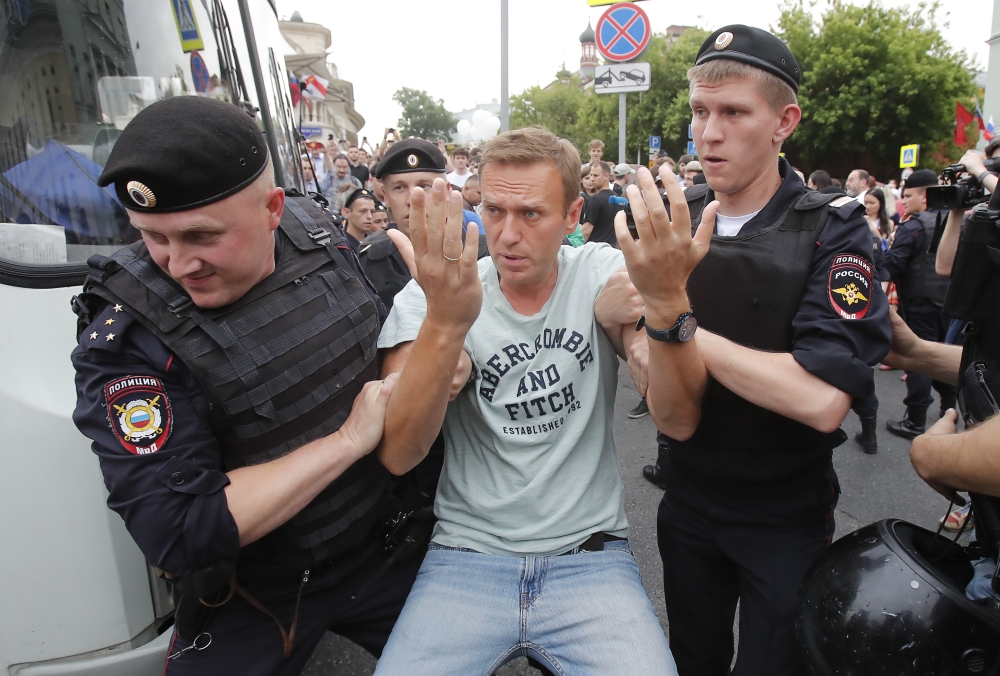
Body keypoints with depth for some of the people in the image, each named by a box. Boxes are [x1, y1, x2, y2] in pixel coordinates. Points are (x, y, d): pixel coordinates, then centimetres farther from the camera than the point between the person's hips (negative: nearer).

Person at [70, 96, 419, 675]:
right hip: (253, 603, -4)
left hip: (386, 549, 5)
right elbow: (179, 534, -28)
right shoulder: (124, 339, -24)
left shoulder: (315, 234, -10)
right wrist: (349, 438, -27)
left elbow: (386, 337, 8)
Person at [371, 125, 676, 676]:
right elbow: (398, 455, -17)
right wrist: (445, 324, -32)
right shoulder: (429, 298, -4)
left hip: (590, 556, 1)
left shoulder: (600, 274, -2)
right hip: (468, 554, 0)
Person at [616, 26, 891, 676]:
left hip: (788, 516, -3)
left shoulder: (832, 229, -13)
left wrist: (673, 316, -25)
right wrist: (665, 306, -33)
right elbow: (675, 420, -14)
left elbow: (822, 400, -29)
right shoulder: (670, 224, -7)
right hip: (689, 500, 3)